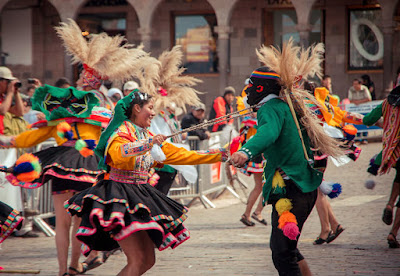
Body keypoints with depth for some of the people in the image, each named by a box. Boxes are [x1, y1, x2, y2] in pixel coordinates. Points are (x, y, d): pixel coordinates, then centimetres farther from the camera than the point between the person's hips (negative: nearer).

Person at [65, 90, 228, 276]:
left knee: (148, 260, 6)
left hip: (139, 196, 9)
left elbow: (182, 155, 20)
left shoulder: (147, 137, 17)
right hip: (120, 197, -9)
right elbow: (119, 155, -32)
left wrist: (220, 155, 19)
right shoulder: (121, 132, -9)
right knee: (138, 260, -17)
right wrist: (149, 143, -41)